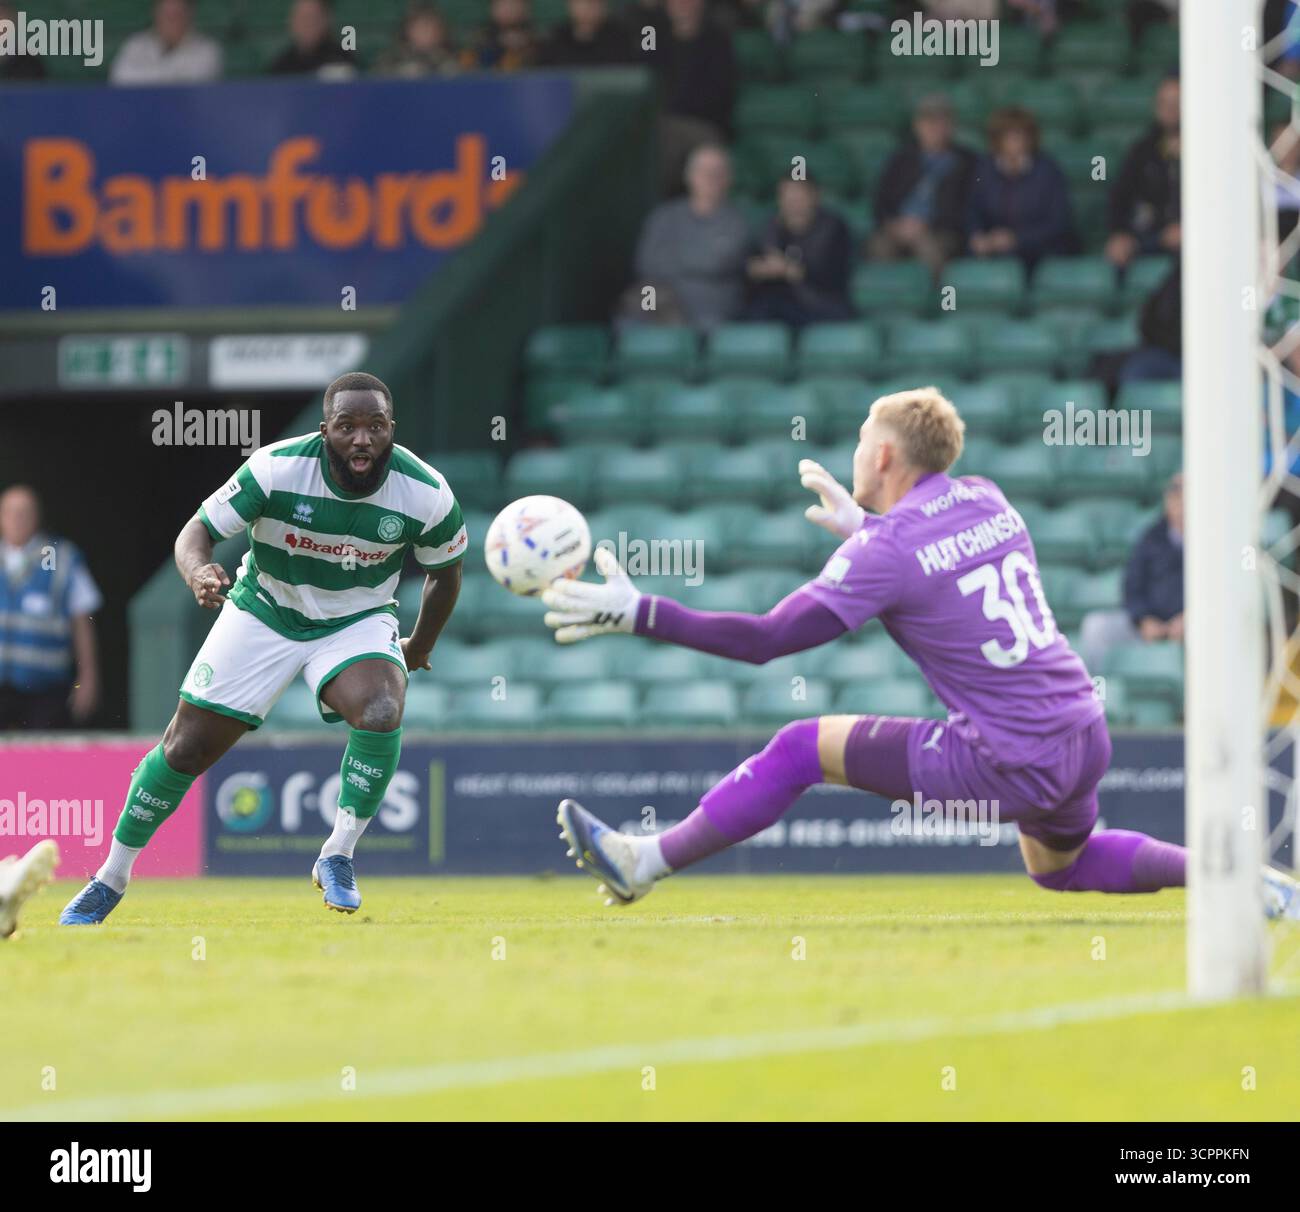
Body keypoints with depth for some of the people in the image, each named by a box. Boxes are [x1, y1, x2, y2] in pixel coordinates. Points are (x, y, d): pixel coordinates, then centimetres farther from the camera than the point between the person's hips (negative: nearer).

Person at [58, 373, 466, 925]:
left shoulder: (426, 493, -20)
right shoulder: (276, 468, -25)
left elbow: (445, 569, 1)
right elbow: (196, 531, -20)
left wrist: (419, 650, 11)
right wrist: (199, 572, -44)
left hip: (358, 622, 0)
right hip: (264, 613, 0)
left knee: (381, 712, -32)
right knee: (185, 749, 0)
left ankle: (338, 858, -13)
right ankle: (110, 879, 19)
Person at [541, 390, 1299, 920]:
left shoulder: (886, 551, -11)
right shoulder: (987, 502, 9)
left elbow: (765, 640, -13)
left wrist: (637, 614, -10)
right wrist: (863, 525, 36)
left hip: (1009, 764, -7)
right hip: (1086, 737, 7)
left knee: (801, 750, 0)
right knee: (1061, 867, 36)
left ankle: (645, 863, 4)